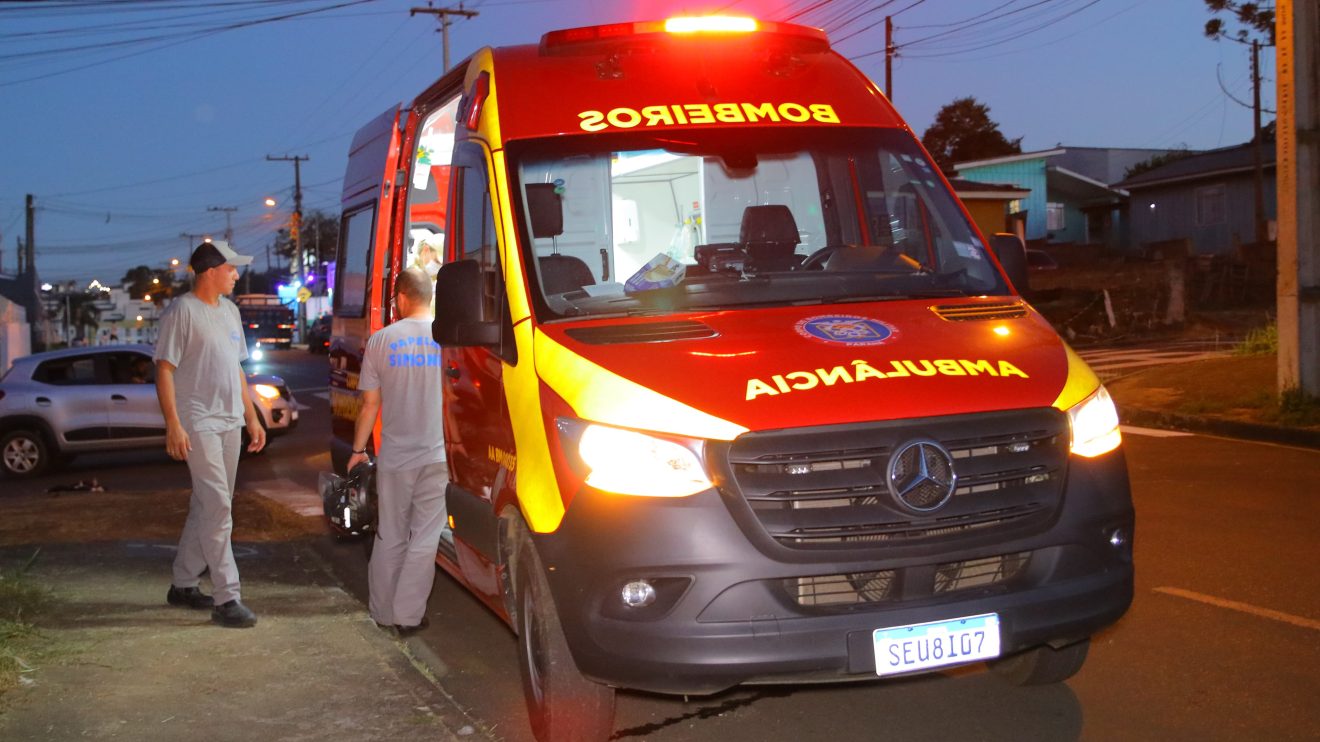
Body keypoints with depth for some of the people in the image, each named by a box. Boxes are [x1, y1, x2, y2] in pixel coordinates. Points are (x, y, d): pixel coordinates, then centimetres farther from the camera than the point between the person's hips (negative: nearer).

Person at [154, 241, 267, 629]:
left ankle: (183, 585, 24)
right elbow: (164, 369, -13)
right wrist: (173, 425, -20)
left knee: (206, 507, 13)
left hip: (229, 423, 8)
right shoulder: (182, 311, -10)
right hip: (198, 425, -8)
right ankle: (226, 598, -8)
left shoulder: (229, 310, 15)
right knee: (218, 507, -11)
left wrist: (252, 417, 19)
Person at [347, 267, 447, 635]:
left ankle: (383, 611, 22)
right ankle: (409, 614, 4)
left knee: (390, 538, 14)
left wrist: (358, 448, 15)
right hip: (437, 455, -2)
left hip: (394, 456, 2)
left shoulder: (381, 339, -2)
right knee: (424, 539, 4)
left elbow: (370, 404, 2)